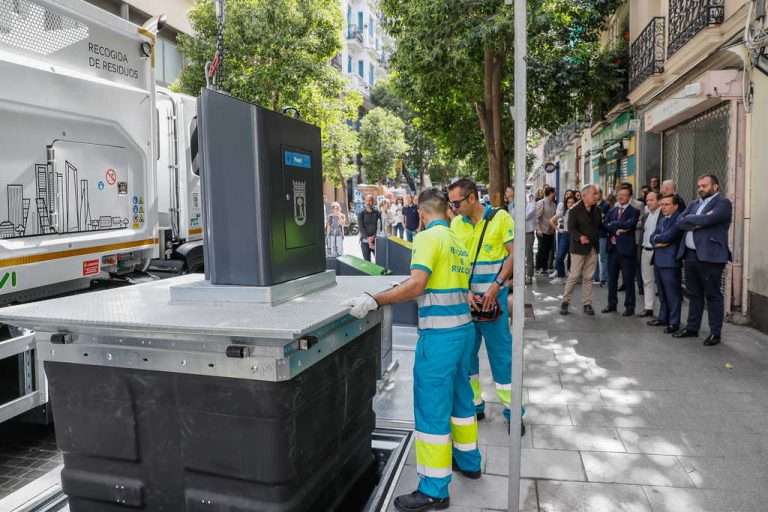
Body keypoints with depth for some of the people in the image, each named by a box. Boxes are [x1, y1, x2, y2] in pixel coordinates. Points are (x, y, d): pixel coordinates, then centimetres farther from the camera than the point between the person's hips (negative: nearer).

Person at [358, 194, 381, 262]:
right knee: (367, 260, 2)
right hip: (365, 241, -1)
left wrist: (373, 237, -13)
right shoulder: (361, 213, 0)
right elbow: (361, 227, -5)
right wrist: (368, 238, -14)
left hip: (376, 240, 1)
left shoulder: (377, 212, 2)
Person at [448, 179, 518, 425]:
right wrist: (465, 292, -10)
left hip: (493, 298, -4)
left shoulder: (500, 218, -5)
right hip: (464, 298, 4)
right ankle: (474, 404, 27)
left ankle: (512, 409, 17)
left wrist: (496, 286, -15)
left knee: (500, 351, 2)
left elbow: (514, 254, -7)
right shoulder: (456, 223, 5)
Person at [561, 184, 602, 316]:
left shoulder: (597, 210, 9)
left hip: (593, 247, 5)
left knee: (588, 277, 8)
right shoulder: (575, 210, -9)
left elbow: (600, 226, 16)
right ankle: (565, 301, 11)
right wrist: (580, 237, -28)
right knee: (574, 276, -2)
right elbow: (571, 228, -14)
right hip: (579, 247, -5)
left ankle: (587, 304, 15)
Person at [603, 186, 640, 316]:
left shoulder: (634, 211, -3)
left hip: (626, 248, -5)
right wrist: (617, 230, -14)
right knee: (611, 278, 12)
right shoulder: (612, 210, 13)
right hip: (613, 248, 5)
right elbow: (604, 225, 1)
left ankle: (629, 306, 12)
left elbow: (629, 224, -21)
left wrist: (613, 224, -11)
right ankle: (612, 303, 23)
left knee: (628, 280, 2)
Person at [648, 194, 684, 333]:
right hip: (658, 260, 8)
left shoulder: (679, 219, -10)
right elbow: (652, 237, 12)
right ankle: (663, 317, 26)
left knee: (673, 293, -2)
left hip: (670, 261, -8)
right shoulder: (661, 219, 18)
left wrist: (657, 238, 0)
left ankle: (674, 322, 4)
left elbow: (668, 236, -20)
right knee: (662, 292, 16)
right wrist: (659, 242, -9)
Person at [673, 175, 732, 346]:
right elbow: (681, 222, 6)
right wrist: (698, 222, -11)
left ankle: (715, 333, 9)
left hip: (710, 256, -7)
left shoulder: (723, 203, -4)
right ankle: (692, 328, 24)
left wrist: (690, 219, -2)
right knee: (694, 295, 15)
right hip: (690, 255, 7)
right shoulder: (694, 204, 18)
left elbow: (707, 219, -19)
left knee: (712, 295, 1)